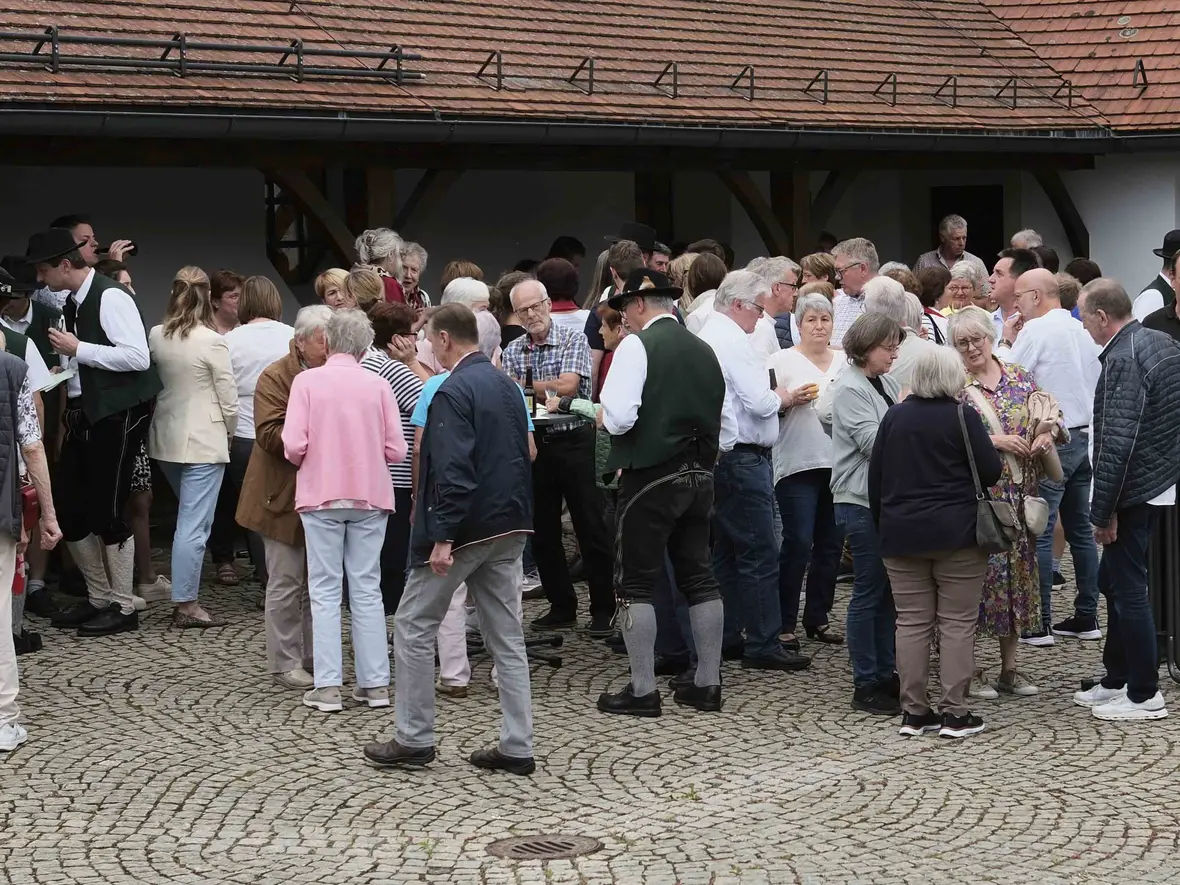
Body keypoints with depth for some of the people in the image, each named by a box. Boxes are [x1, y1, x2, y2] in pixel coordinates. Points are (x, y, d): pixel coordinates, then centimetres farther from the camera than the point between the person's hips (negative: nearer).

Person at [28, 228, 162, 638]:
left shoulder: (110, 297, -15)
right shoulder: (73, 303, 11)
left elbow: (138, 357, -22)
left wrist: (79, 349, -19)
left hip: (117, 415, -9)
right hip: (83, 414, 9)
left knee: (108, 512, -3)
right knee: (70, 510, 10)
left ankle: (123, 607, 11)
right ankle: (99, 598, 25)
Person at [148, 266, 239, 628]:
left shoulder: (156, 336, -1)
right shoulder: (212, 342, -14)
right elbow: (228, 398, -9)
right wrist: (231, 431, 9)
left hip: (166, 438, 6)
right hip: (204, 441, -6)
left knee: (188, 519, 21)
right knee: (194, 525, -3)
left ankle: (186, 595, 23)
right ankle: (186, 604, -2)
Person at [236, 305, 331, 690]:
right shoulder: (276, 377, -10)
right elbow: (270, 433, -19)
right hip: (285, 496, -6)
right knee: (287, 582, 0)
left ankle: (315, 658, 22)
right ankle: (285, 664, 8)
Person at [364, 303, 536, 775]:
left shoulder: (453, 392, -16)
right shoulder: (506, 386, 12)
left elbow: (452, 471, -23)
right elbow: (526, 453, 17)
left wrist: (442, 537, -22)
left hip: (465, 528, -8)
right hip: (509, 526, 8)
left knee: (413, 628, 6)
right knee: (506, 636, 10)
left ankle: (413, 739, 10)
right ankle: (517, 747, 9)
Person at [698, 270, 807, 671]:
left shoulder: (707, 335, 14)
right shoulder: (734, 341, -16)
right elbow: (760, 402, -20)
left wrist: (771, 396, 15)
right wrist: (782, 396, -1)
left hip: (717, 455, 11)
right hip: (742, 457, -11)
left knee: (725, 551, 14)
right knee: (759, 553, -7)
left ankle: (725, 637, 19)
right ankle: (763, 645, -6)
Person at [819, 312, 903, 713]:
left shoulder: (888, 384, 13)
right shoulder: (849, 389, -11)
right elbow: (872, 443, -19)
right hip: (861, 501, -8)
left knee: (889, 591, 11)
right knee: (869, 593, -3)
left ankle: (884, 673, 20)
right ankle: (865, 685, 3)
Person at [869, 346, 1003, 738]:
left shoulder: (894, 416, 5)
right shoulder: (962, 417, -9)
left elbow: (875, 475, 9)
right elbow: (990, 472, -7)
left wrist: (883, 523, 18)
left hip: (901, 535, 4)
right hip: (955, 535, -4)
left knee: (911, 622, 7)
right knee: (957, 622, 1)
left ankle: (913, 711, 9)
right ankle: (954, 713, 0)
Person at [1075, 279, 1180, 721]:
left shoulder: (1122, 361, -22)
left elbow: (1116, 444, -24)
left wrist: (1103, 512, -17)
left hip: (1133, 492, -10)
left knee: (1128, 588, 0)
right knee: (1113, 579, 20)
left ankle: (1144, 695, 8)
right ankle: (1117, 679, 30)